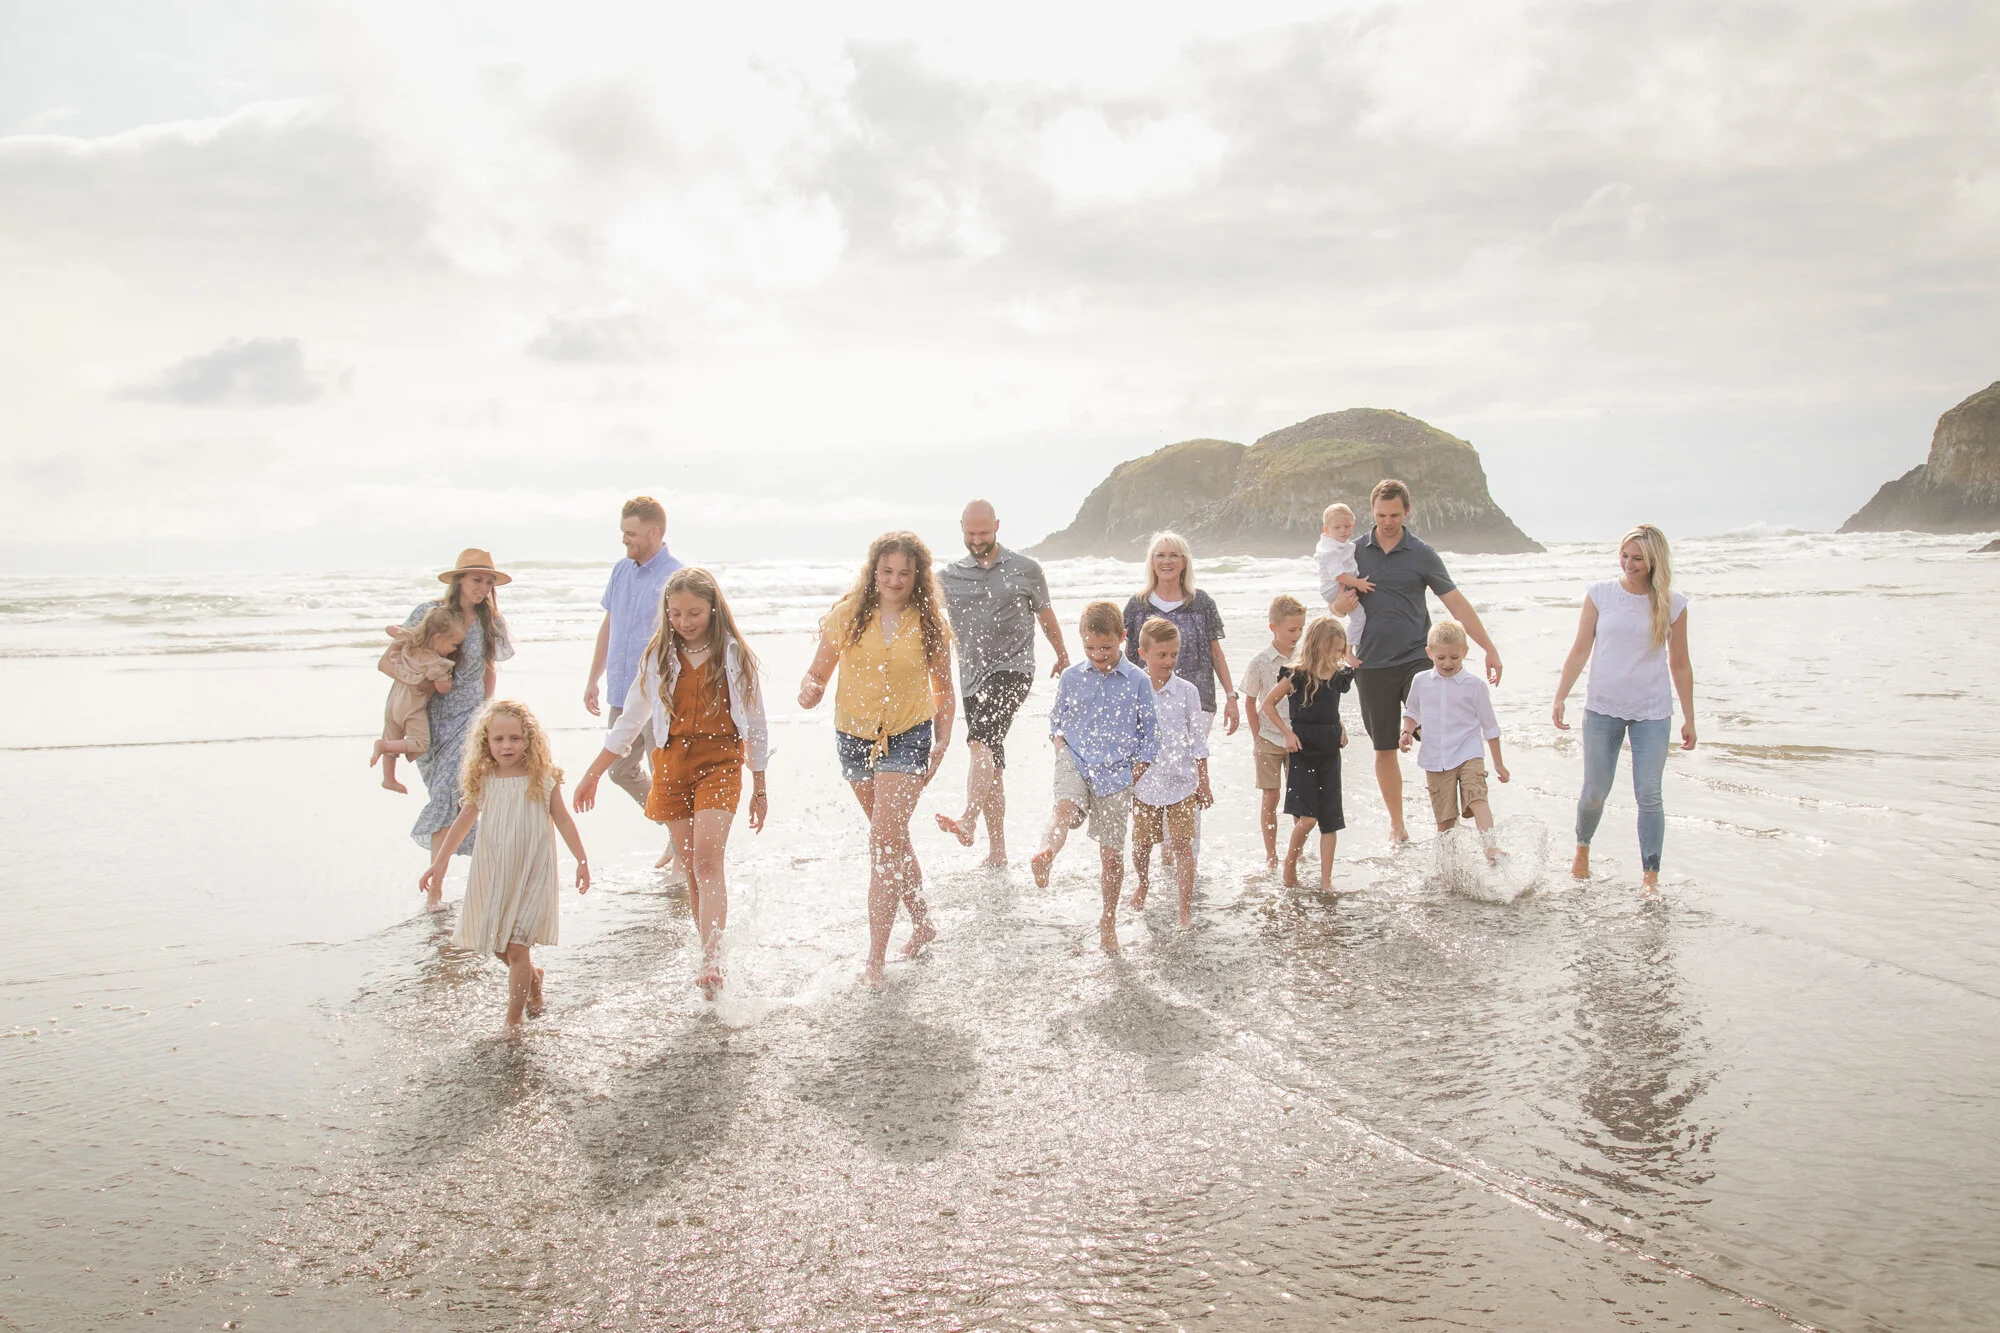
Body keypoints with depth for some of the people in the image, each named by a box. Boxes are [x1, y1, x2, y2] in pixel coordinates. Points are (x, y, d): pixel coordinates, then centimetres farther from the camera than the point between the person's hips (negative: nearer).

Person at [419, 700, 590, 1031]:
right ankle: (533, 976, 40)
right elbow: (464, 821, 9)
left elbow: (562, 820, 2)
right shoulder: (483, 781, 0)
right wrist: (439, 862, 10)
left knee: (516, 948, -8)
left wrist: (582, 861, 4)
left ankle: (514, 1020, 2)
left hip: (531, 874, -4)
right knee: (498, 948, 10)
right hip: (492, 875, 4)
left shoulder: (543, 779, -6)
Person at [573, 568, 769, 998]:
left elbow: (754, 725, 7)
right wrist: (592, 775, 16)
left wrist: (759, 788, 9)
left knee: (707, 860, -18)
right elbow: (629, 721, 15)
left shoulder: (734, 656, 0)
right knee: (692, 869, 4)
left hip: (721, 763, -3)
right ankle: (712, 964, 10)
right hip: (672, 765, 3)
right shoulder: (659, 658, 7)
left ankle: (711, 963, -25)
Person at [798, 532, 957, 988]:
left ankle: (875, 959, -9)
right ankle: (923, 922, 38)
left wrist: (942, 742, -1)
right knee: (893, 839, 17)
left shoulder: (929, 625, -4)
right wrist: (809, 690, -22)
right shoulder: (847, 616, -3)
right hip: (855, 737, 3)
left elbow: (943, 690, 7)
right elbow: (818, 671, 1)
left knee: (884, 842, -12)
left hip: (908, 737, -3)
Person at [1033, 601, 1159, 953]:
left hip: (1116, 773, -1)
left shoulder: (1138, 682, -2)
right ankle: (1044, 855, -60)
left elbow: (1150, 734, 3)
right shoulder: (1071, 678, 5)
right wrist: (1061, 746, 0)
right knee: (1067, 807, -33)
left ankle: (1108, 921, 20)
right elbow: (1056, 719, 18)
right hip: (1075, 764, 1)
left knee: (1112, 851, 3)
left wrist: (1132, 777, -2)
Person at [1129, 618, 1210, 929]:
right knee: (1141, 845, 13)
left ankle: (1186, 909, 4)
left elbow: (1198, 740, 2)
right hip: (1144, 783, 1)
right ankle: (1143, 883, 42)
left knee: (1182, 844, -3)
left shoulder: (1186, 692, -3)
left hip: (1181, 782, -1)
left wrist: (1203, 784, 3)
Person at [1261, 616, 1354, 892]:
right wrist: (1288, 732, -8)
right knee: (1307, 818, -12)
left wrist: (1340, 729, 8)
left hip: (1329, 752, 5)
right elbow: (1268, 704, -1)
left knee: (1330, 820, 4)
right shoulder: (1296, 675, -11)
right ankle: (1290, 866, 10)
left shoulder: (1340, 676, 4)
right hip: (1302, 751, -5)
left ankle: (1326, 879, 10)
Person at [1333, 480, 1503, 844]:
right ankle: (1396, 824, 20)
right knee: (1385, 749, 7)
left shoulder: (1421, 554, 2)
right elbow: (1337, 606, 15)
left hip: (1416, 659, -2)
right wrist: (1341, 603, -10)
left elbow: (1456, 603, 2)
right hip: (1372, 664, 2)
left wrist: (1489, 648, -2)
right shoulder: (1356, 551, 7)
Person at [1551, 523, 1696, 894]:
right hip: (1602, 709, 0)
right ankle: (1582, 850, 33)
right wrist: (1560, 697, -1)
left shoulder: (1672, 604, -1)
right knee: (1595, 791, 6)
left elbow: (1680, 664, 6)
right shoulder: (1600, 594, -1)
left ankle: (1651, 876, 0)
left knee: (1649, 795, -5)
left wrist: (1689, 719, 7)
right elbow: (1580, 650, 3)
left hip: (1653, 713, 0)